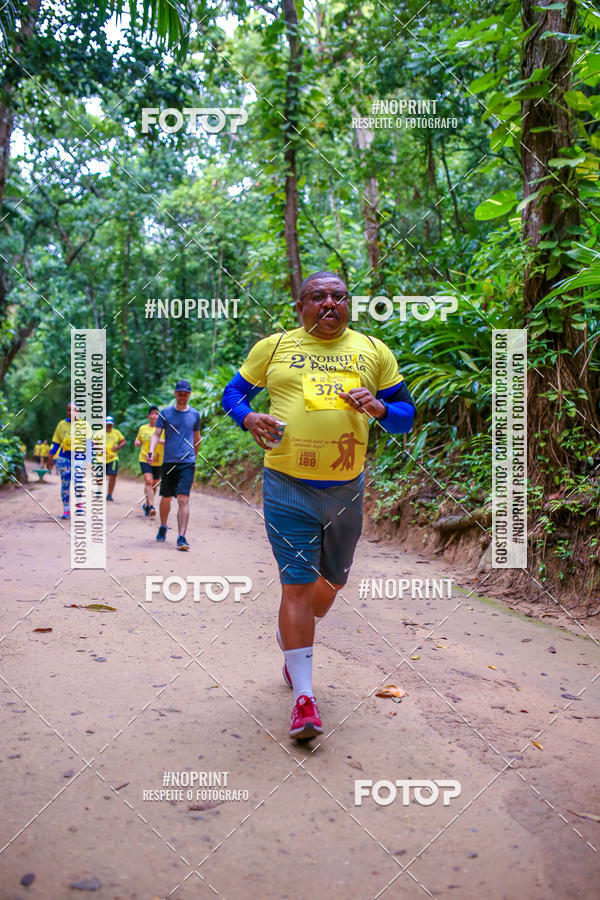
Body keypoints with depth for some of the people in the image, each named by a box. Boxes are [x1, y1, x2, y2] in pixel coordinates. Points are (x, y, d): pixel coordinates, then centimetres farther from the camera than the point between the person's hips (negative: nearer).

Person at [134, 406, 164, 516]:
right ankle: (151, 507, -23)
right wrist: (136, 443, 0)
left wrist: (162, 441, -26)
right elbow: (138, 441, 24)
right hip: (145, 459, 0)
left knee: (154, 485, 10)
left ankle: (147, 505, 32)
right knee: (148, 481, -18)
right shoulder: (142, 428, 9)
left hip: (158, 461, 0)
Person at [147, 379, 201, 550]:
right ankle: (163, 527, 37)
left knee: (183, 499, -12)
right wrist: (151, 451, -16)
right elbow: (156, 434, 1)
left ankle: (181, 537, -15)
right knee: (166, 498, 12)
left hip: (187, 462, -1)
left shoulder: (194, 414, 9)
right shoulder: (165, 413, 6)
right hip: (168, 461, 1)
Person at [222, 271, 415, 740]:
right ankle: (304, 697, 4)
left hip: (347, 489, 3)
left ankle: (291, 639, 48)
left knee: (332, 581, 17)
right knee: (297, 584, -6)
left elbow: (407, 413, 11)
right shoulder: (273, 347, 4)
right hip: (289, 489, -3)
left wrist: (380, 408, -12)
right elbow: (233, 392, 13)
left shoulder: (374, 352, 9)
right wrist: (249, 418, -9)